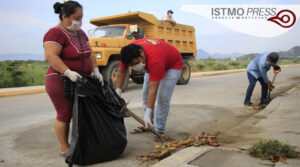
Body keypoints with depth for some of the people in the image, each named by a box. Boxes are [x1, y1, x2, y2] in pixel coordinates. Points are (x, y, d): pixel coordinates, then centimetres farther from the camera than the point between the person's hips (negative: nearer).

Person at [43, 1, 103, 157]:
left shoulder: (80, 33, 10)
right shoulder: (55, 33, -15)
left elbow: (89, 53, 12)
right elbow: (50, 56, -25)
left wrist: (96, 70, 0)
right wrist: (69, 73, -33)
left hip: (80, 81, 8)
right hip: (61, 82, -8)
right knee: (65, 115, 1)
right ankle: (65, 148, 16)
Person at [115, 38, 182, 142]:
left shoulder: (155, 59, -44)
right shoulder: (129, 53, -26)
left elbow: (153, 89, -42)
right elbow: (121, 72, -11)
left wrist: (148, 113, -40)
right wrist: (117, 92, -17)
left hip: (172, 65, -7)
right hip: (150, 65, 7)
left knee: (162, 97, -16)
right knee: (145, 93, 5)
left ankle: (160, 130, -2)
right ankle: (147, 125, 19)